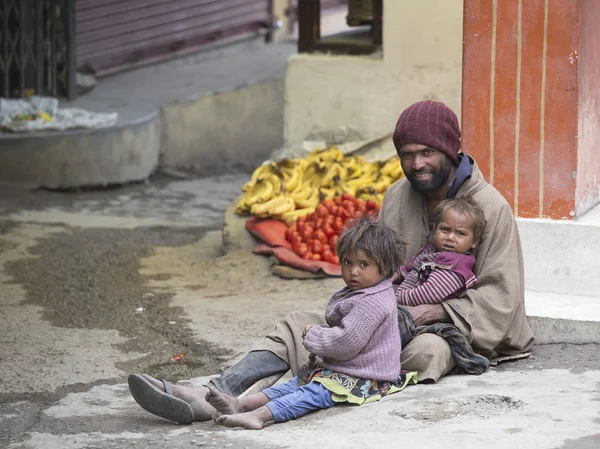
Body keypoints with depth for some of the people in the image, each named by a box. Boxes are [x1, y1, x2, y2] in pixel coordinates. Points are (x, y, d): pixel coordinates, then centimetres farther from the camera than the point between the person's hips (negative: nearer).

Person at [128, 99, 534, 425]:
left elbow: (499, 295, -10)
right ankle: (209, 397, -33)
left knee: (426, 350, -41)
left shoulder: (490, 207, -8)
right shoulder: (397, 196, 9)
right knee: (299, 328, -11)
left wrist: (436, 311, -21)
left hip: (447, 329, -6)